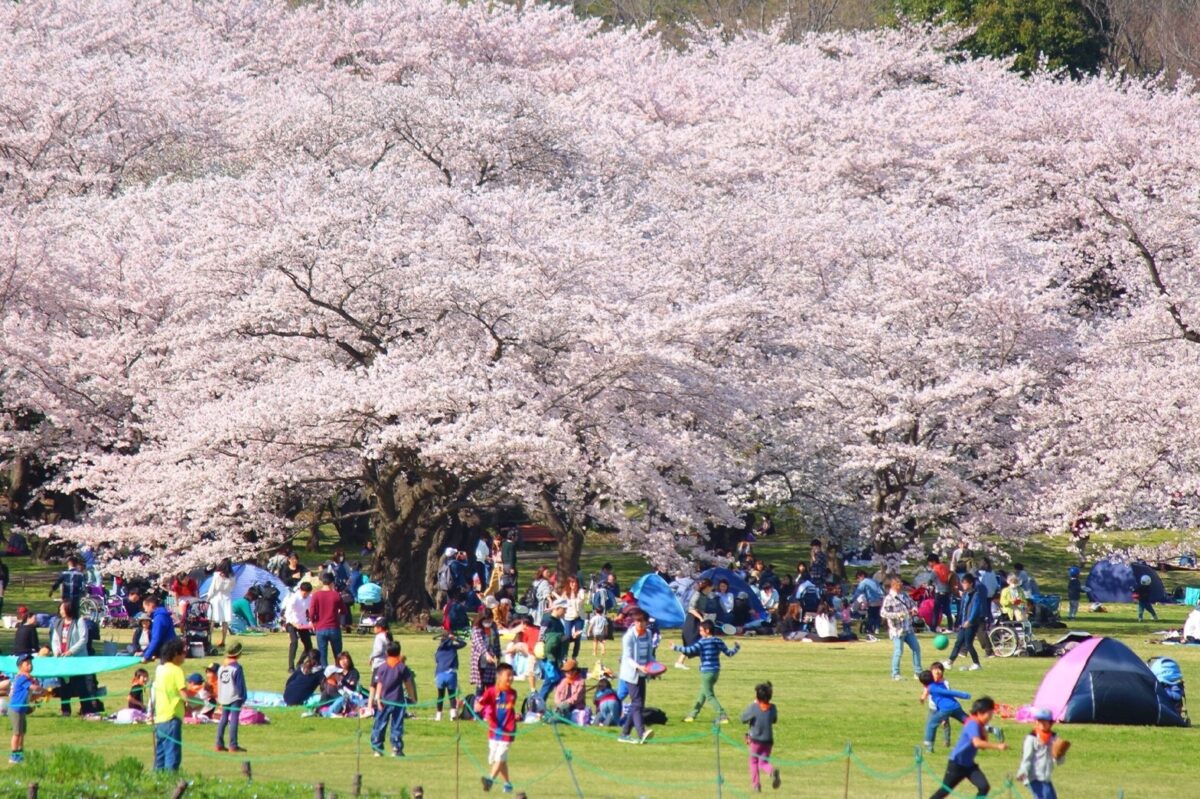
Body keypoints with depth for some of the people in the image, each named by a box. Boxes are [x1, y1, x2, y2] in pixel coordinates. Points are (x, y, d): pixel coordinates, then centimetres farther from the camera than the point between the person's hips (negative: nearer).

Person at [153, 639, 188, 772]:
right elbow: (183, 692, -20)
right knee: (173, 754, -8)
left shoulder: (159, 669, 12)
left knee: (160, 753, 13)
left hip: (159, 717, 8)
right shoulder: (176, 670, -11)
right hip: (172, 717, -8)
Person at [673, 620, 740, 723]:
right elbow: (729, 653, 9)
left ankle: (722, 716, -13)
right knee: (703, 693, 20)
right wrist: (736, 648, 30)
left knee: (709, 696, -2)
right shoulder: (718, 641, 6)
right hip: (716, 671, 7)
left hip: (706, 672, -7)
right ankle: (693, 714, 30)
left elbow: (690, 650, -23)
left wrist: (676, 648, -14)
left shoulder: (703, 642, -12)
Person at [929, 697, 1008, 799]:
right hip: (957, 763, -8)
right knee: (945, 790, 8)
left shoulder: (980, 725, 1)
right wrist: (997, 746, -48)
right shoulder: (973, 724, -27)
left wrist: (984, 731, -5)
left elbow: (983, 745, 9)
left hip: (969, 764, 8)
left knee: (984, 787, -11)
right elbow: (977, 743, -45)